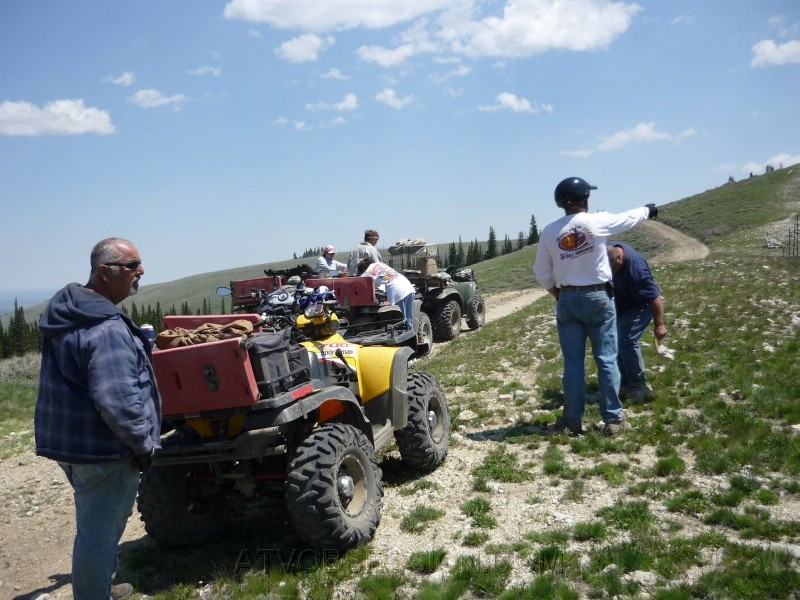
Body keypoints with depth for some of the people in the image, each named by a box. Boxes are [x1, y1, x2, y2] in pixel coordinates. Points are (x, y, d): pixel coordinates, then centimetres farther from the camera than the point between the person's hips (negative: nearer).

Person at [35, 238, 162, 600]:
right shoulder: (106, 329, -26)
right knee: (100, 532, 4)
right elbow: (116, 402, -32)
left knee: (95, 526, 26)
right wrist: (144, 444, -19)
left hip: (70, 440, 10)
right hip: (103, 450, -10)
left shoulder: (67, 312, 7)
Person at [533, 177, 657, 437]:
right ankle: (613, 419, 8)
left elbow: (541, 273, 3)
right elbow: (629, 218, 9)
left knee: (573, 363, 7)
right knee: (606, 359, 4)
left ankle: (573, 420, 12)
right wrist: (648, 209, 30)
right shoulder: (597, 221, -9)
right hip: (598, 298, -2)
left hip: (567, 300, 2)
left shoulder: (549, 231, -2)